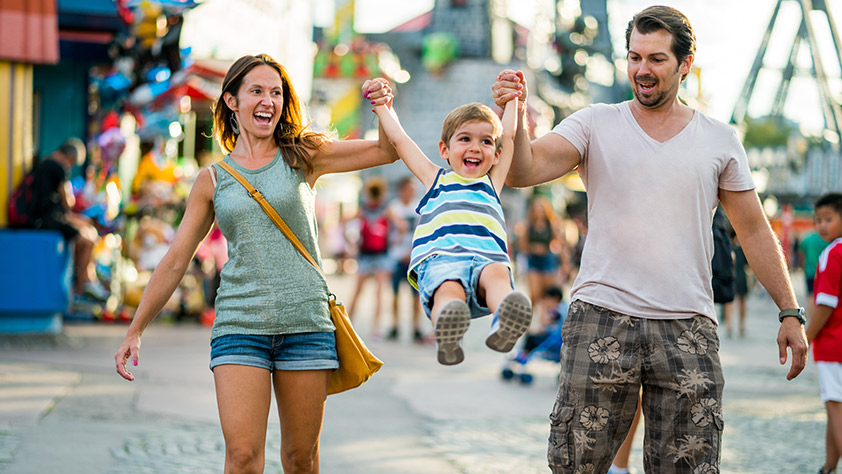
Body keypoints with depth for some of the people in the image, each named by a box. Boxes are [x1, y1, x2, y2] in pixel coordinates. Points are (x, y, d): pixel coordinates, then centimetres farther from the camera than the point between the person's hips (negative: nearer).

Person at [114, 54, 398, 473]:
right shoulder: (212, 180, 7)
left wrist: (384, 108, -16)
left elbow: (388, 151, 4)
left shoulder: (303, 157, 7)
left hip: (305, 320, 0)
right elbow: (175, 261, 11)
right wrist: (134, 331, 10)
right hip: (240, 324, 0)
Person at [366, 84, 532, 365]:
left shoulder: (491, 183, 36)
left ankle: (505, 326, -64)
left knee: (497, 273, -36)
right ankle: (446, 338, -65)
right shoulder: (436, 179, 33)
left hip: (487, 257, 1)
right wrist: (382, 106, 48)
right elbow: (400, 140, 39)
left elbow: (509, 135, 42)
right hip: (439, 259, -1)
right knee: (449, 288, -37)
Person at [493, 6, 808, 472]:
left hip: (688, 329, 1)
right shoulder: (595, 124, 6)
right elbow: (524, 170, -8)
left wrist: (790, 312, 7)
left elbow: (754, 231, 14)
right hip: (600, 321, -1)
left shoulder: (721, 140, 10)